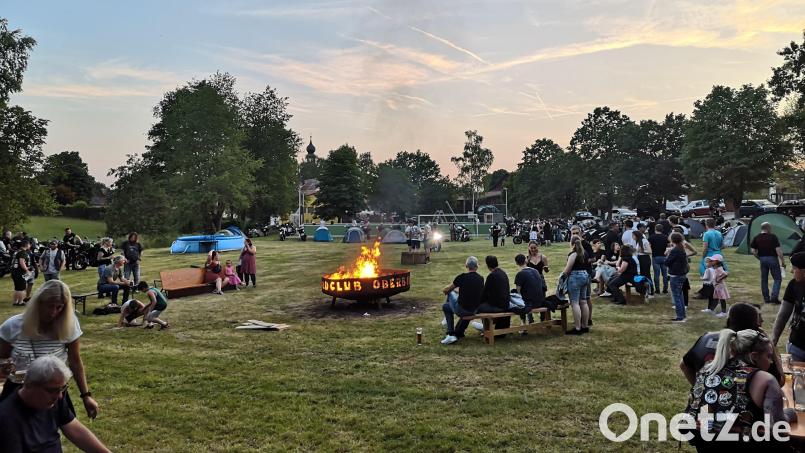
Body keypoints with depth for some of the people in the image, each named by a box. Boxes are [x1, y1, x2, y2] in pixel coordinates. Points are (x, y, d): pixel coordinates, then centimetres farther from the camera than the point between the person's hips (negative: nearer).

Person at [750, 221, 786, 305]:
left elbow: (753, 251, 2)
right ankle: (774, 297, -8)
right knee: (777, 279, 5)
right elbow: (778, 250, -13)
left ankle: (766, 298, 14)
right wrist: (783, 261, -6)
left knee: (764, 279, 11)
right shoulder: (773, 236, -9)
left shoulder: (756, 238, 4)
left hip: (762, 259, 4)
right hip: (772, 259, -4)